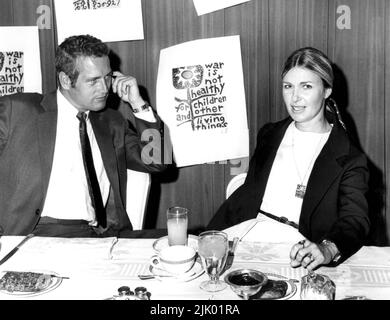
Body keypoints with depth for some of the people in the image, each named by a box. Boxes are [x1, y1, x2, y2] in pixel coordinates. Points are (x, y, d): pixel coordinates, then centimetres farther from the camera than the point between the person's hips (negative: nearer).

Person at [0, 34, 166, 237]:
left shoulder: (112, 123, 16)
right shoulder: (16, 110, 3)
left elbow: (156, 162, 11)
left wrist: (138, 104, 5)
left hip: (107, 235, 5)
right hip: (45, 234, -4)